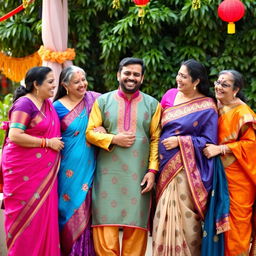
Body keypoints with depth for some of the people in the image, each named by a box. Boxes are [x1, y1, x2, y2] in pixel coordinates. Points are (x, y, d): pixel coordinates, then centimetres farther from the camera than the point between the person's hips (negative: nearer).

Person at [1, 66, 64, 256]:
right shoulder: (24, 104, -12)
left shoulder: (49, 104, 13)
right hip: (25, 171, -8)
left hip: (45, 172, 8)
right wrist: (47, 142, -15)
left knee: (44, 216, 7)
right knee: (26, 215, -2)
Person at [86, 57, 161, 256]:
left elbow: (156, 139, 3)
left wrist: (152, 170, -6)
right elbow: (90, 132, 5)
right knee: (106, 225, -3)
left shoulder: (152, 105, 8)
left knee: (136, 227, 1)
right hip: (108, 173, 0)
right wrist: (113, 139, -11)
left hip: (138, 175, 0)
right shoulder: (103, 101, 8)